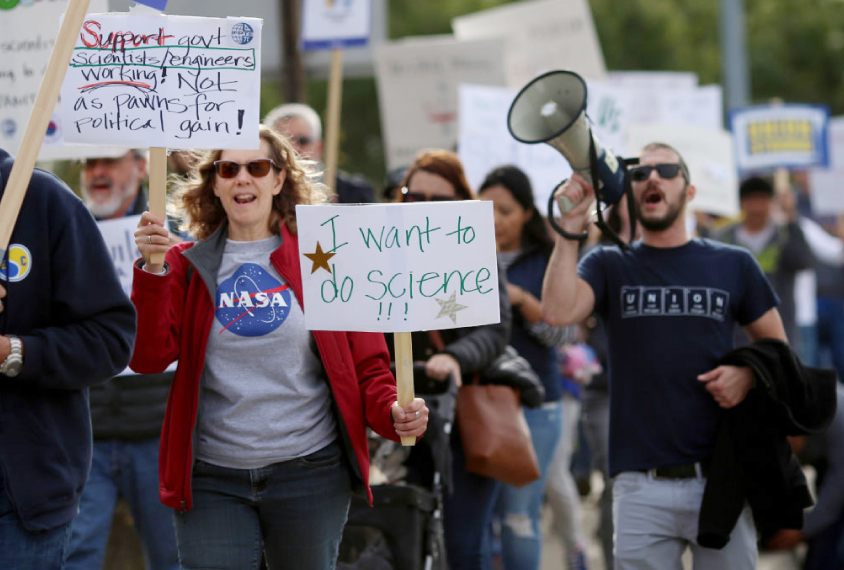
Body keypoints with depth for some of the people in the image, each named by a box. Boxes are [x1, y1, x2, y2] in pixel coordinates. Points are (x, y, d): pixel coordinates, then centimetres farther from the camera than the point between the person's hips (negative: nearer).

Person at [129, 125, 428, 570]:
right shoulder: (187, 265, 7)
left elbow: (367, 362, 5)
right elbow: (148, 357, -5)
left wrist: (394, 412, -15)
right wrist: (152, 269, -17)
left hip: (310, 471, 0)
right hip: (212, 479, 0)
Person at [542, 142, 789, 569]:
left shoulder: (733, 265, 11)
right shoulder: (608, 266, 9)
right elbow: (559, 312, -10)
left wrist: (748, 374, -6)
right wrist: (570, 226, -13)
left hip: (722, 480, 1)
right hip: (642, 486, -1)